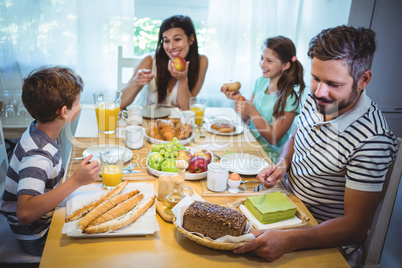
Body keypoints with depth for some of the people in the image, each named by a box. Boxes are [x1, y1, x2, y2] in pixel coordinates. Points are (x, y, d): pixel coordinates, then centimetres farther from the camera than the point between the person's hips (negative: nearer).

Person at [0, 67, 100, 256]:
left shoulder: (37, 130, -4)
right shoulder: (38, 155, -33)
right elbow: (24, 213, -45)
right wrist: (76, 181, -47)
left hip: (48, 217, 9)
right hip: (38, 238, -9)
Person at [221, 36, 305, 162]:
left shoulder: (290, 97, -16)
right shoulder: (261, 82, 4)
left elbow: (274, 139, -16)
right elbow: (247, 119, 8)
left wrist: (252, 111, -25)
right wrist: (238, 98, -9)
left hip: (270, 155, -6)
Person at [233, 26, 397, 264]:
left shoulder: (371, 140, -29)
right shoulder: (316, 101, -6)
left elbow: (356, 227, -27)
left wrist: (288, 240, -39)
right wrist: (283, 164, -7)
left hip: (326, 242, -7)